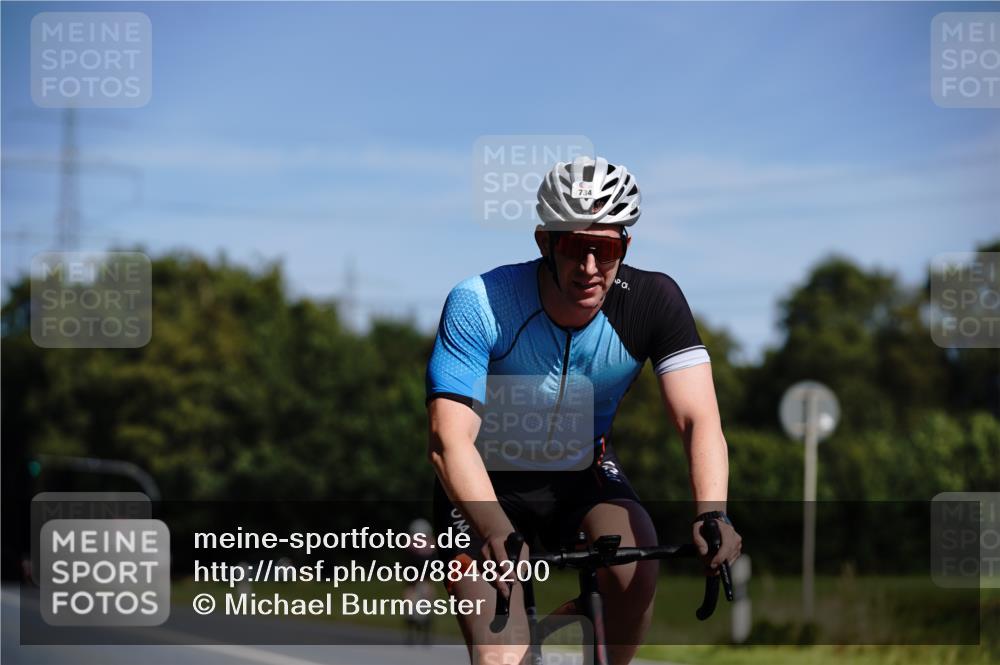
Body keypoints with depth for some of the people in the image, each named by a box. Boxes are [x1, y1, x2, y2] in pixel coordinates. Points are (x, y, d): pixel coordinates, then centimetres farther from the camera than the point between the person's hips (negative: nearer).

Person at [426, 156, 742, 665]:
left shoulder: (653, 301, -19)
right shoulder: (480, 304, -26)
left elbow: (699, 420, -25)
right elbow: (449, 439, -33)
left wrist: (711, 515, -45)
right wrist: (495, 533, -51)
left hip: (582, 478, 2)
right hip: (488, 486, -2)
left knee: (637, 571, -29)